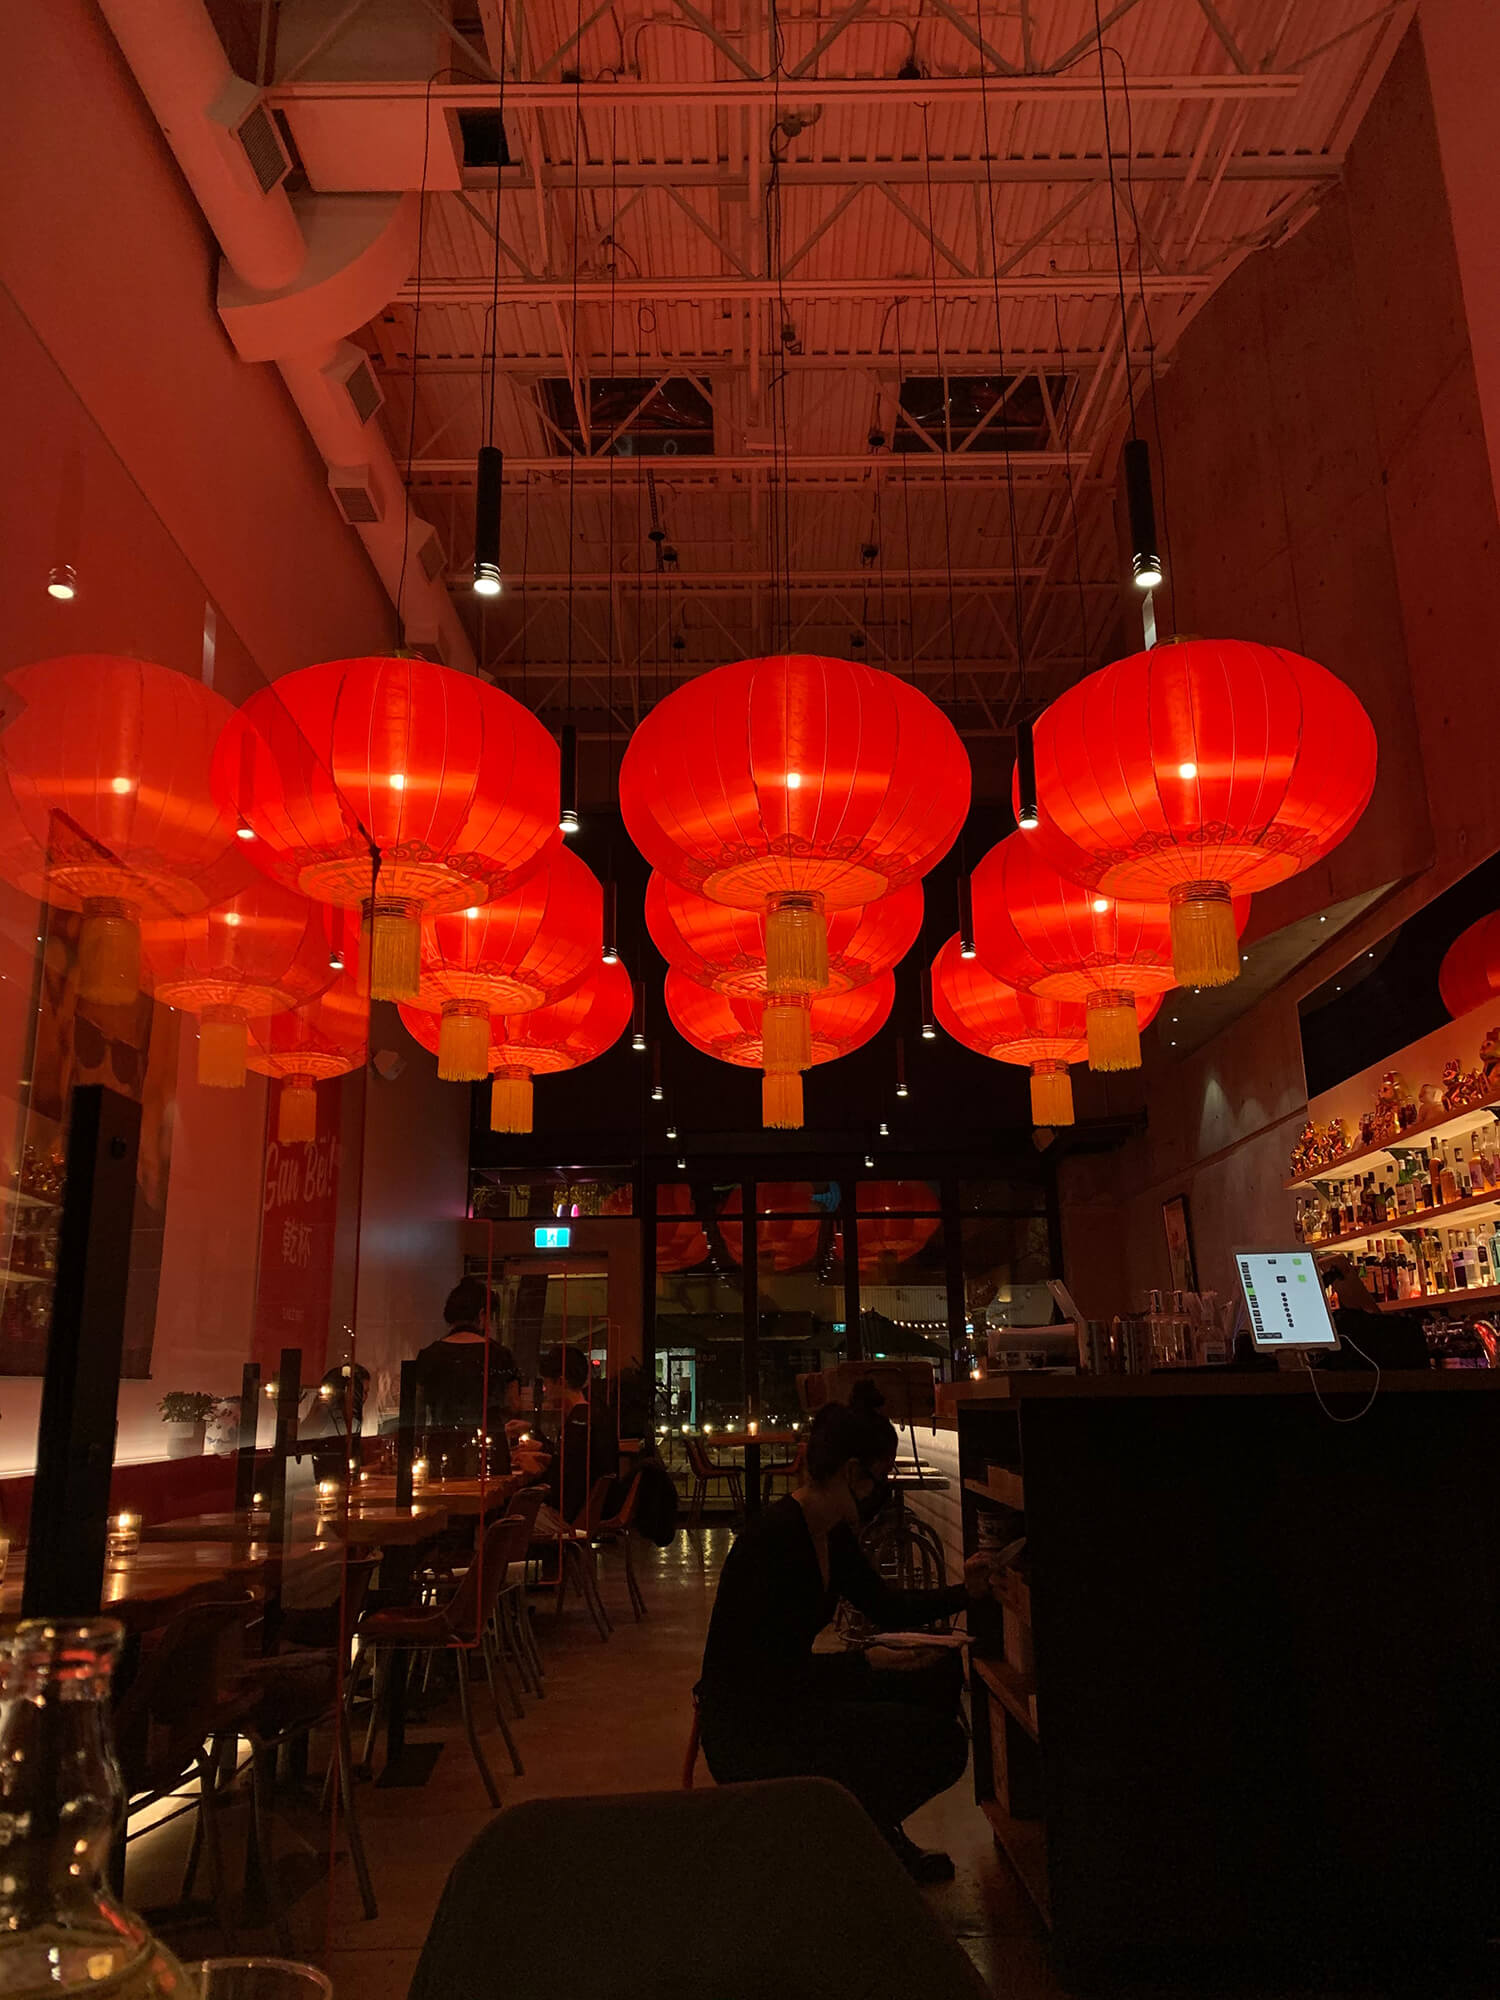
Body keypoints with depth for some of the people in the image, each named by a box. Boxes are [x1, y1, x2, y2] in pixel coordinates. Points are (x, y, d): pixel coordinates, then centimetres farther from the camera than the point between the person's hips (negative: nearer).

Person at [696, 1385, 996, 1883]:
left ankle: (877, 1831, 20)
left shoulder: (833, 1534, 3)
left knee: (939, 1673, 10)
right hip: (746, 1730, -10)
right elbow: (763, 1672, -27)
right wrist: (867, 1663, -27)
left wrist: (964, 1592, 12)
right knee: (941, 1744, -14)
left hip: (786, 1695, 10)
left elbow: (883, 1604, 18)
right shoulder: (776, 1537, -26)